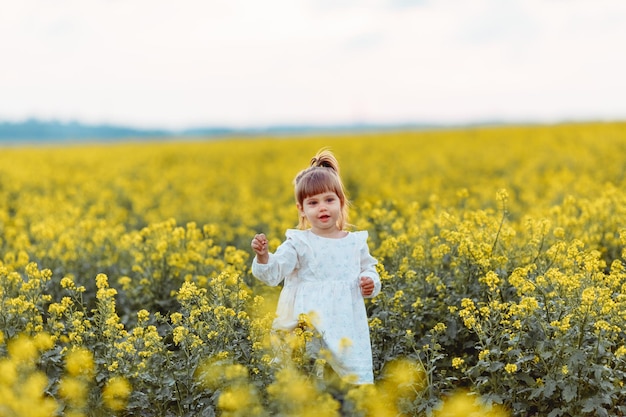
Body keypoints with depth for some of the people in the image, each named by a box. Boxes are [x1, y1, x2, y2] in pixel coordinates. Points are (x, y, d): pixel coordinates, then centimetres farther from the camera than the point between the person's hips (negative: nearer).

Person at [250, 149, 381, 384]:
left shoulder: (356, 242, 6)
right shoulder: (298, 243, -3)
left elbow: (368, 270, 18)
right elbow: (273, 273, -12)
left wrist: (371, 282, -4)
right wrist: (263, 256, -31)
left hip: (347, 328, 2)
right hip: (309, 327, -2)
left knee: (355, 378, 4)